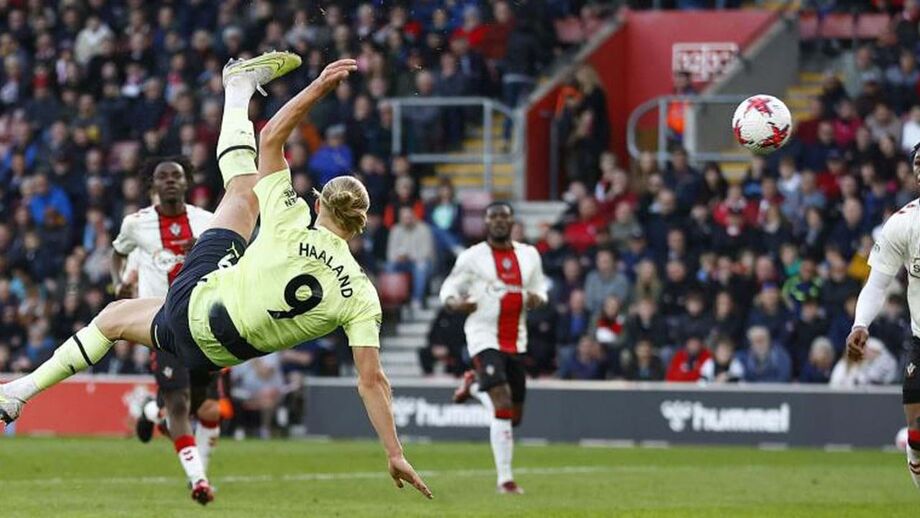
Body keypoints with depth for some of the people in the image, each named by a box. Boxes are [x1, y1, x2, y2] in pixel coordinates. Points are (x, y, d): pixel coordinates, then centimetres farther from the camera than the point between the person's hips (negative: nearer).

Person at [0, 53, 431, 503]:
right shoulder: (361, 296, -18)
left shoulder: (292, 230, -21)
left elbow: (271, 139, -13)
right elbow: (371, 381, -20)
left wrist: (319, 86, -8)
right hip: (219, 355, 1)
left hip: (192, 304, -1)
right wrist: (395, 456, -16)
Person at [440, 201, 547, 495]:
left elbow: (540, 287, 20)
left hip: (516, 341, 5)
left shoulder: (529, 255, 9)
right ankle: (505, 478, -13)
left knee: (514, 415, 10)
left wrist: (537, 299, -5)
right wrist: (455, 304, -21)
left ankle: (473, 386, 38)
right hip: (484, 337, -5)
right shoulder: (472, 257, -2)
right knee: (503, 406, -19)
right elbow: (449, 289, 3)